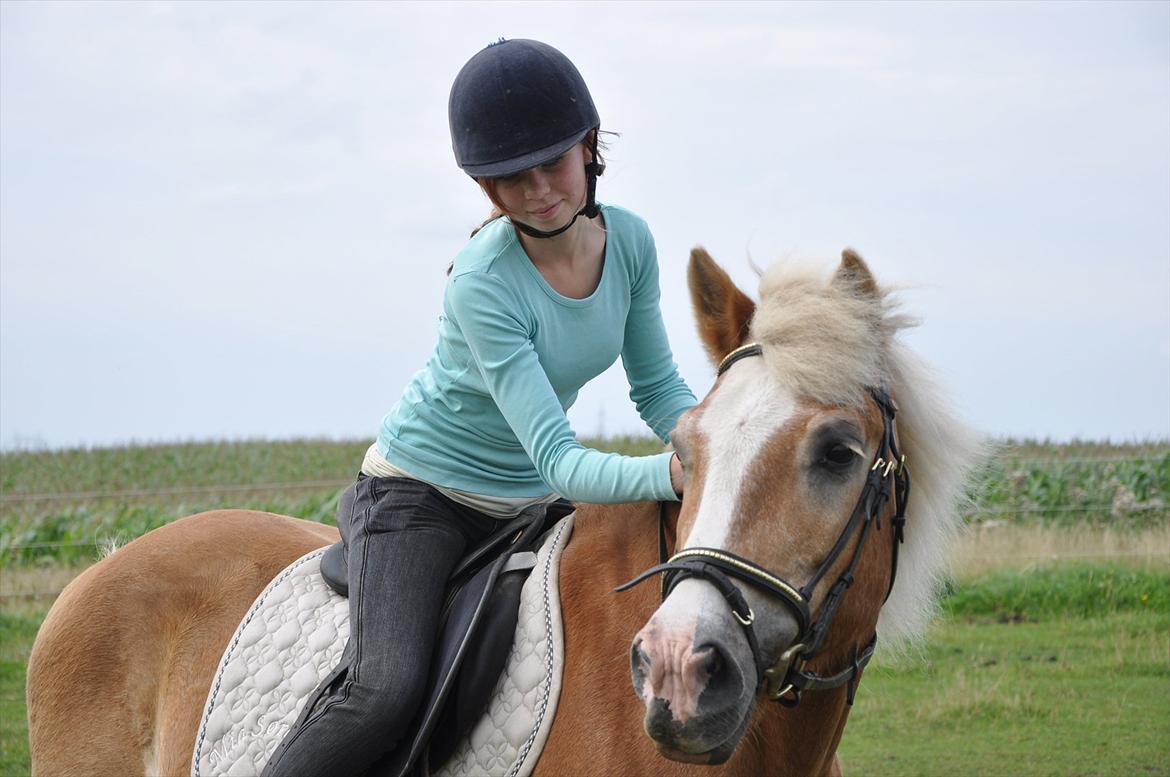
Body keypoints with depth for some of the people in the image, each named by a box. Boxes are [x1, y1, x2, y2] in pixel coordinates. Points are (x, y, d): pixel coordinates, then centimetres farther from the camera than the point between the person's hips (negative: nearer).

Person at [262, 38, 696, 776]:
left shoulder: (629, 240, -8)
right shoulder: (483, 283, -27)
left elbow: (658, 387, 1)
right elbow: (559, 461, -32)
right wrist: (670, 474, -50)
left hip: (530, 507, 7)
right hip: (417, 491, -7)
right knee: (387, 688, -30)